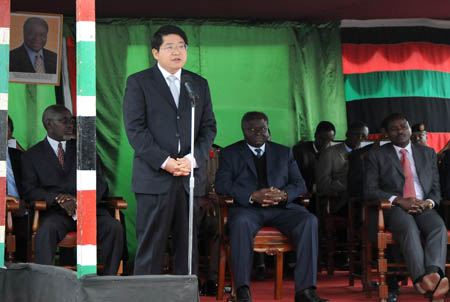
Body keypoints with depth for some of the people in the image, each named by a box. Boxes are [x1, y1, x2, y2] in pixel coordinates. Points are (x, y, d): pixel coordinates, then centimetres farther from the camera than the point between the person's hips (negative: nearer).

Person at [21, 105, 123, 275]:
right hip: (55, 212, -2)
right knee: (47, 228, -36)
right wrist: (59, 198, -16)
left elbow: (100, 184, 11)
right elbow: (29, 191, 2)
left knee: (114, 227, -28)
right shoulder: (32, 155, 14)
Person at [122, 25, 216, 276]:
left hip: (190, 177, 4)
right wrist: (165, 161, -13)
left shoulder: (199, 84, 15)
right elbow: (135, 128, -5)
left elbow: (209, 127, 11)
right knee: (151, 245, -3)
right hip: (154, 178, -3)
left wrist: (193, 159, -7)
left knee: (188, 245, 6)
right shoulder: (138, 83, 4)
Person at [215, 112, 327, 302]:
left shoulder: (284, 152, 22)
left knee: (309, 221, -27)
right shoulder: (230, 153, 14)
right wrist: (253, 196, -17)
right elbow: (222, 185, -2)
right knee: (241, 222, -38)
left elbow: (300, 184, 13)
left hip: (280, 208, 2)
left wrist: (283, 194, -12)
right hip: (247, 208, -2)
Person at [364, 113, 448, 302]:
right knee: (409, 228, -37)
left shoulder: (428, 153, 20)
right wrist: (399, 201, -14)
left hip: (424, 207, 3)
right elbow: (370, 190, 2)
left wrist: (428, 202, -7)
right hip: (394, 209, -3)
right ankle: (423, 279, -54)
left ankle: (434, 274, -54)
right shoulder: (376, 155, 11)